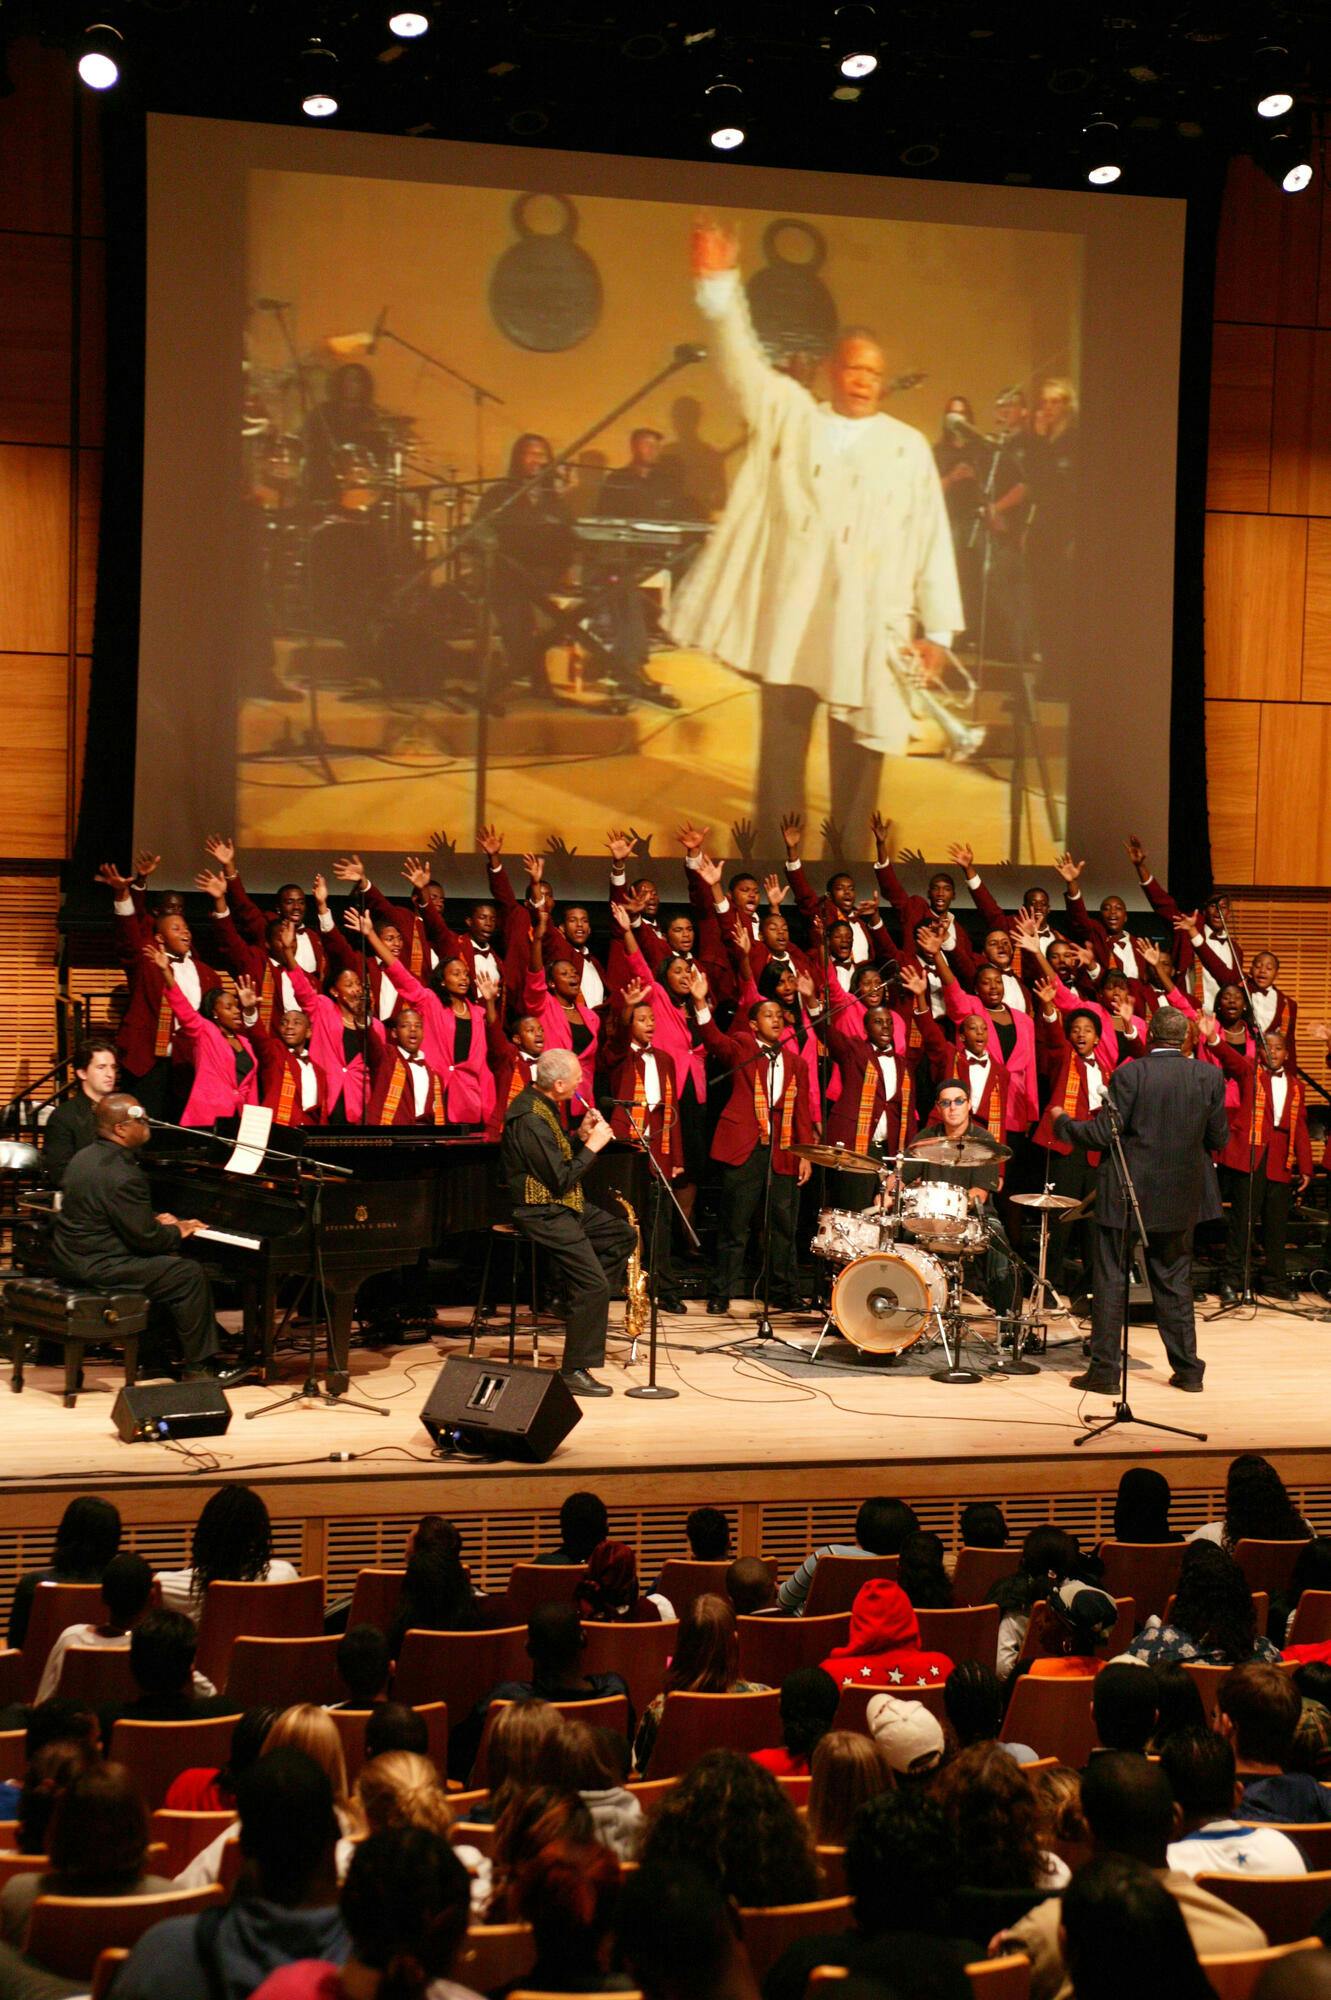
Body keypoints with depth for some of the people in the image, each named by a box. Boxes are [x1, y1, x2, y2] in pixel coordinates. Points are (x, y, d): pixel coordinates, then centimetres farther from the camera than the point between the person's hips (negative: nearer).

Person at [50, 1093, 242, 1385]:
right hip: (98, 1267, -10)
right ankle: (199, 1366, 1)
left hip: (72, 1257, 10)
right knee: (190, 1275, -6)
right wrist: (177, 1232, -2)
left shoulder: (86, 1156, 9)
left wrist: (154, 1222, 15)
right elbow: (145, 1238, -20)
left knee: (167, 1265, 23)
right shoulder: (123, 1175, -23)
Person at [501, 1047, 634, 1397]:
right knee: (594, 1286, -14)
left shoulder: (540, 1103, 6)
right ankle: (575, 1372, -9)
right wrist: (592, 1145, -14)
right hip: (543, 1214, -10)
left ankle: (583, 1304, 15)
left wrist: (581, 1136, 2)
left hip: (561, 1205, 10)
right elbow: (561, 1179, -23)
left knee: (623, 1235, 17)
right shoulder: (530, 1119, -25)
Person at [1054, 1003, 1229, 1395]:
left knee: (1110, 1280, 5)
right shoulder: (1210, 1076, -5)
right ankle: (1187, 1368, 19)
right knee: (1175, 1281, 16)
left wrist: (1062, 1123, 2)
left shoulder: (1130, 1074, -14)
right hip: (1180, 1197, 3)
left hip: (1125, 1191, -3)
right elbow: (1218, 1138, 0)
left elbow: (1103, 1134, -15)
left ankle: (1104, 1370, 5)